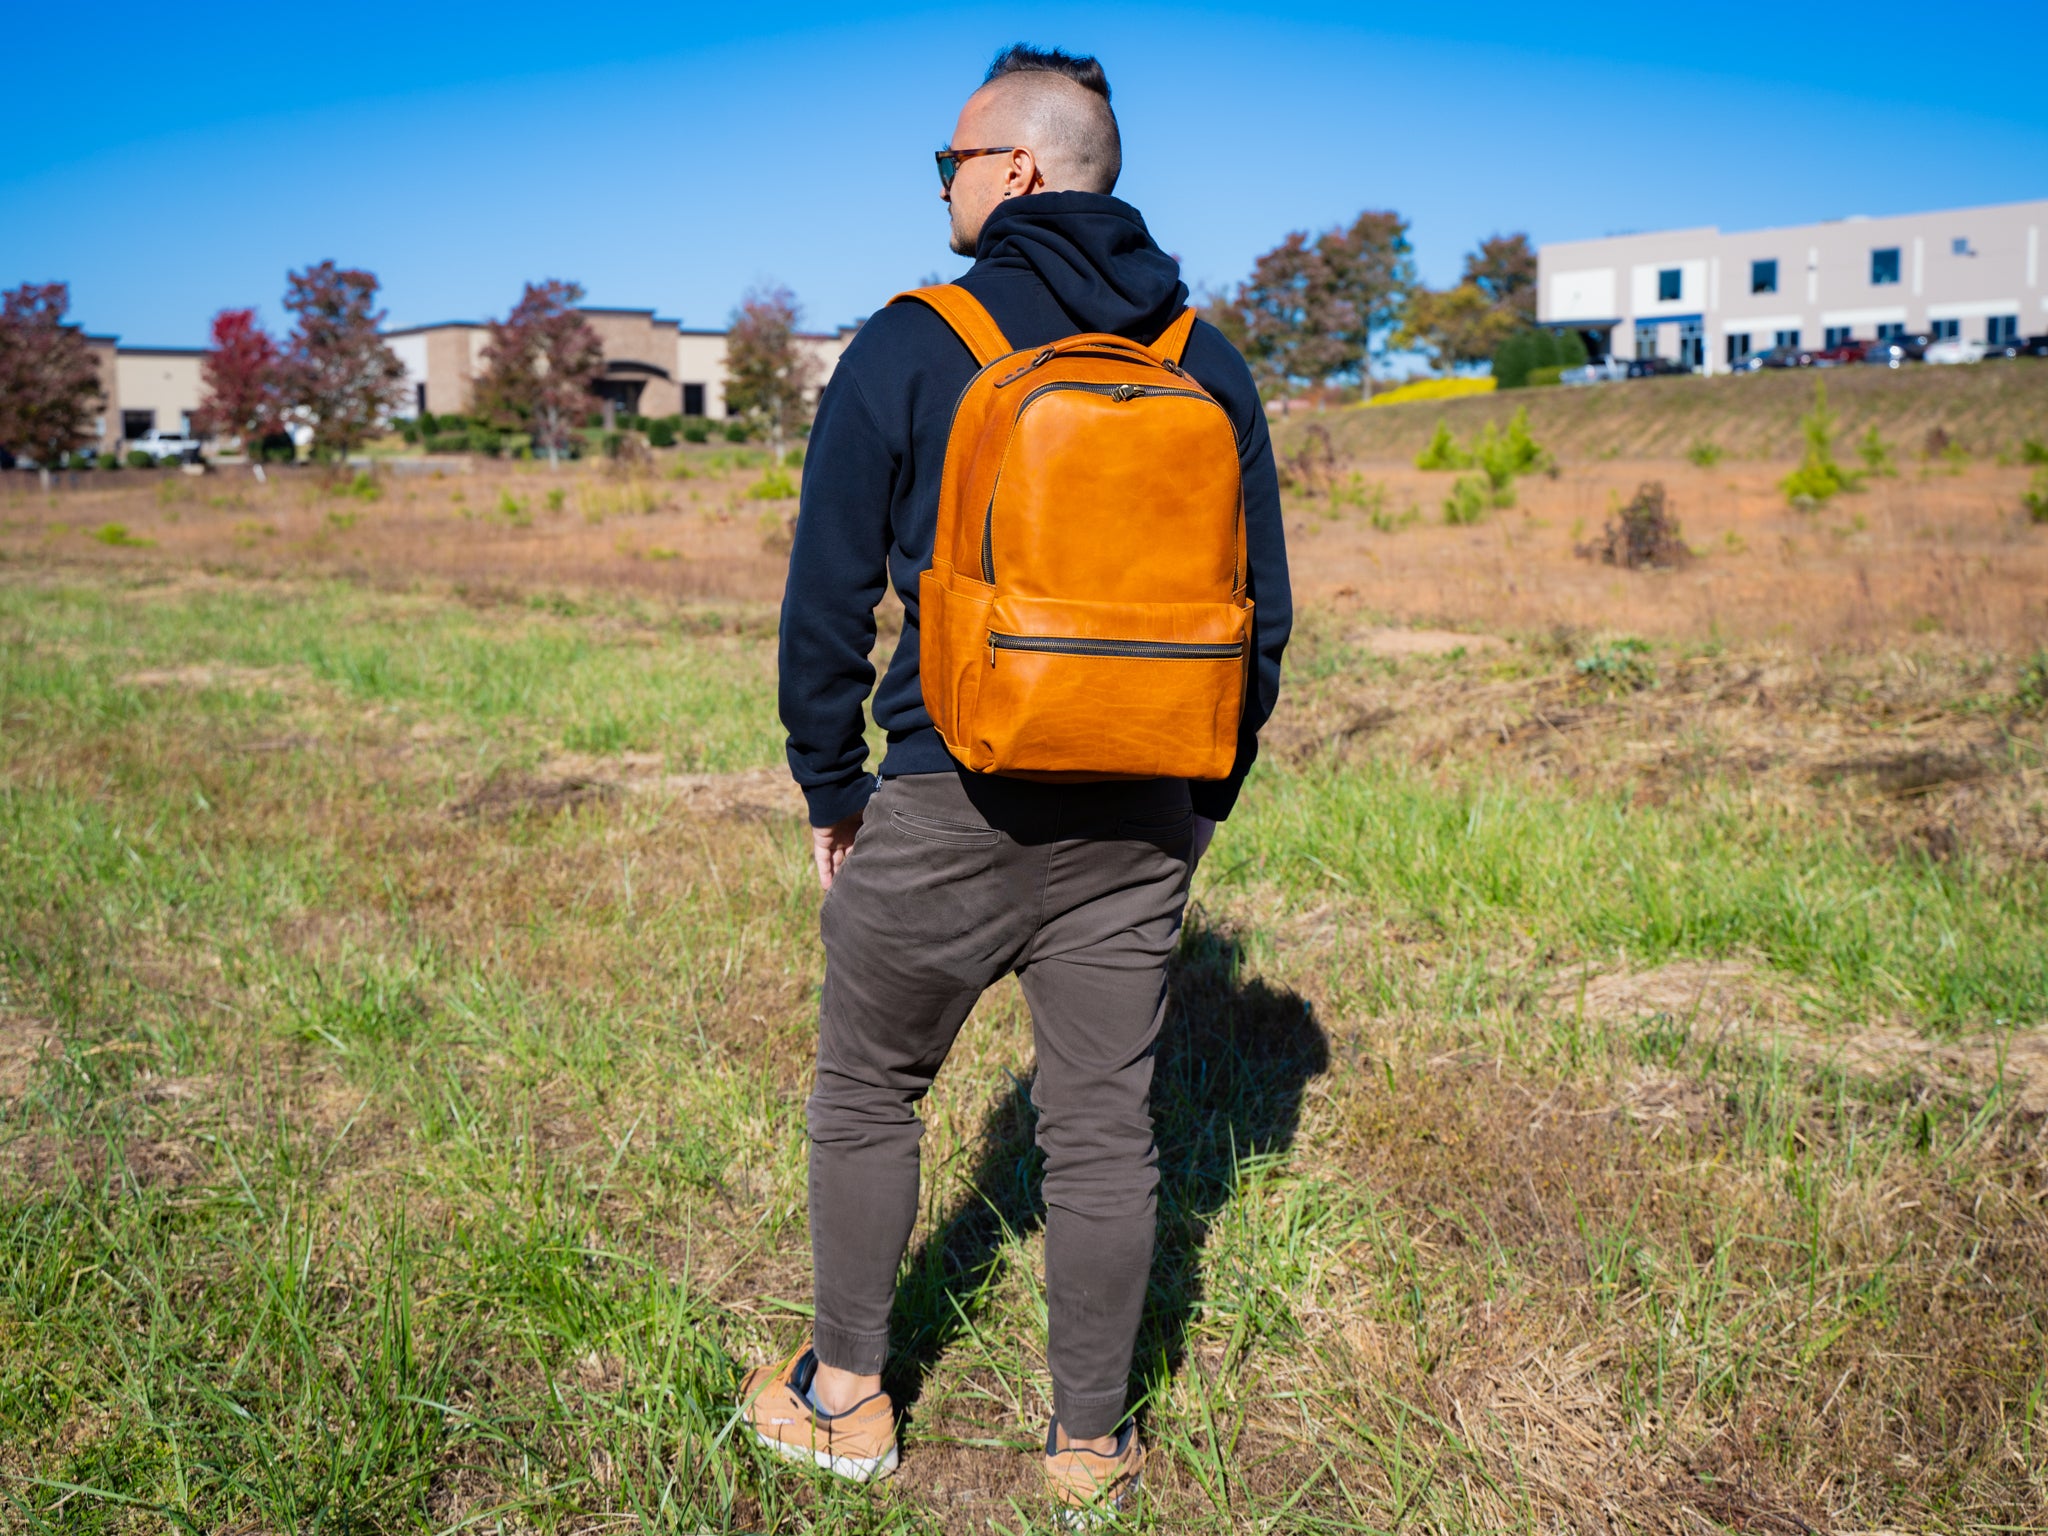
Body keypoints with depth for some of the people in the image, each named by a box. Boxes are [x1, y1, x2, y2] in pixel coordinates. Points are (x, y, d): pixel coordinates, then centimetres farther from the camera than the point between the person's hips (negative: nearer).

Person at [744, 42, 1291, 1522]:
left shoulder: (909, 348, -6)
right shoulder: (1207, 363, 6)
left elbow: (828, 596, -6)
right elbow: (1265, 606, 9)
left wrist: (829, 790, 6)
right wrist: (1206, 794, 17)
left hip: (949, 804, -3)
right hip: (1138, 819, 4)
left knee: (869, 1092, 17)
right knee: (1105, 1127, 12)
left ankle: (847, 1400, 30)